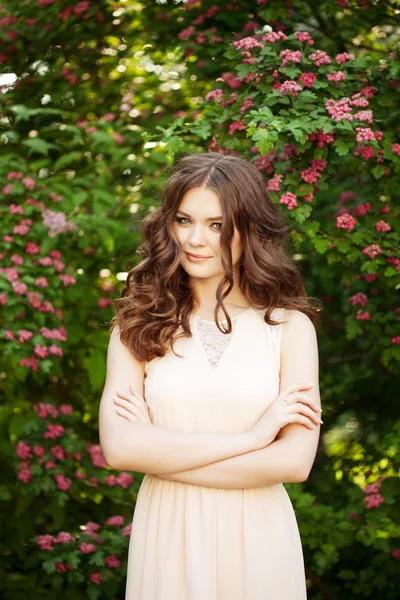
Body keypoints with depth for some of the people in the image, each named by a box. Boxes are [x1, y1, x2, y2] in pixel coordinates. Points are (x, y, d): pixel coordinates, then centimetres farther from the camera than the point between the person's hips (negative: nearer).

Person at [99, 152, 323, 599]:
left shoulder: (290, 325, -4)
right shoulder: (139, 325, -2)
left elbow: (295, 461, -13)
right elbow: (118, 446, -15)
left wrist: (162, 453, -12)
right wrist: (248, 437, -15)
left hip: (257, 535, 0)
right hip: (167, 534, 1)